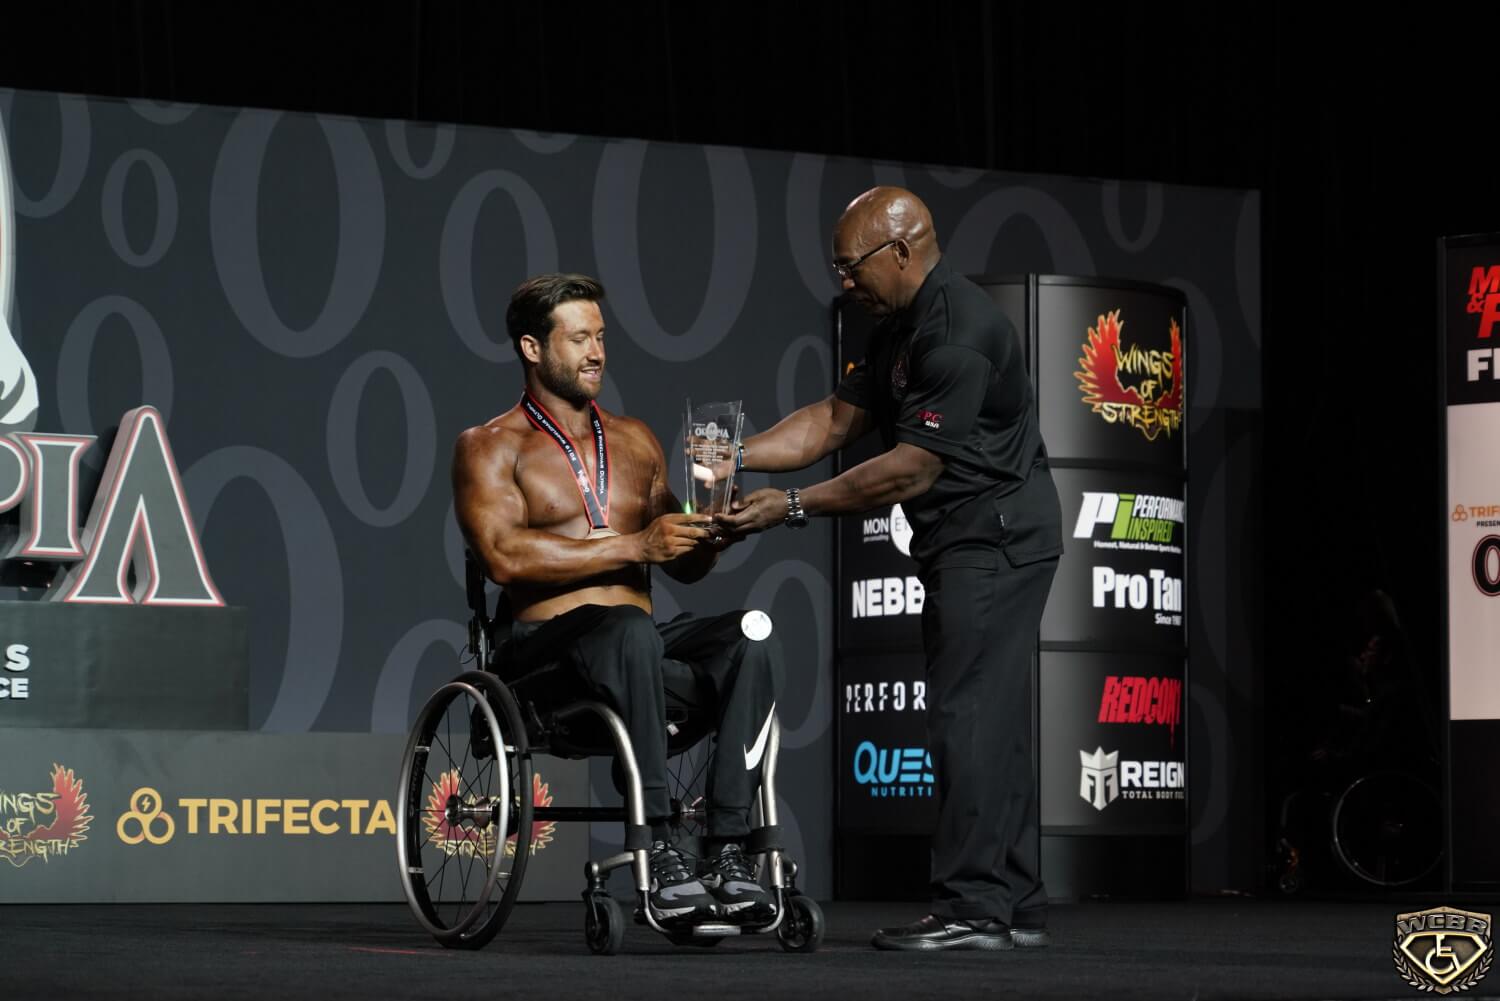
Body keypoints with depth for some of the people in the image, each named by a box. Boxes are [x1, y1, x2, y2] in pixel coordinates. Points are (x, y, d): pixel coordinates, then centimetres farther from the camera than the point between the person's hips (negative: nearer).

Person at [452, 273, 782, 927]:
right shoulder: (489, 448, 6)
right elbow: (504, 555, -12)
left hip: (640, 641, 5)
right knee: (631, 631, -39)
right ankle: (658, 854, -42)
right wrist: (635, 546, -17)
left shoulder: (634, 440, 23)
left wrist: (708, 535, -3)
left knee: (752, 634, -26)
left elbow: (686, 567, 23)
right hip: (548, 647, -5)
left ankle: (728, 851, -33)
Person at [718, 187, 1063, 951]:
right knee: (991, 724, 11)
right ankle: (1015, 909, 15)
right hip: (968, 543, 11)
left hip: (995, 536, -11)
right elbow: (835, 420, 13)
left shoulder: (959, 331, -21)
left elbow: (912, 467, -22)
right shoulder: (902, 329, 13)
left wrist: (793, 508, -18)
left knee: (968, 718, -13)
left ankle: (974, 910, -13)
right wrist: (736, 456, 0)